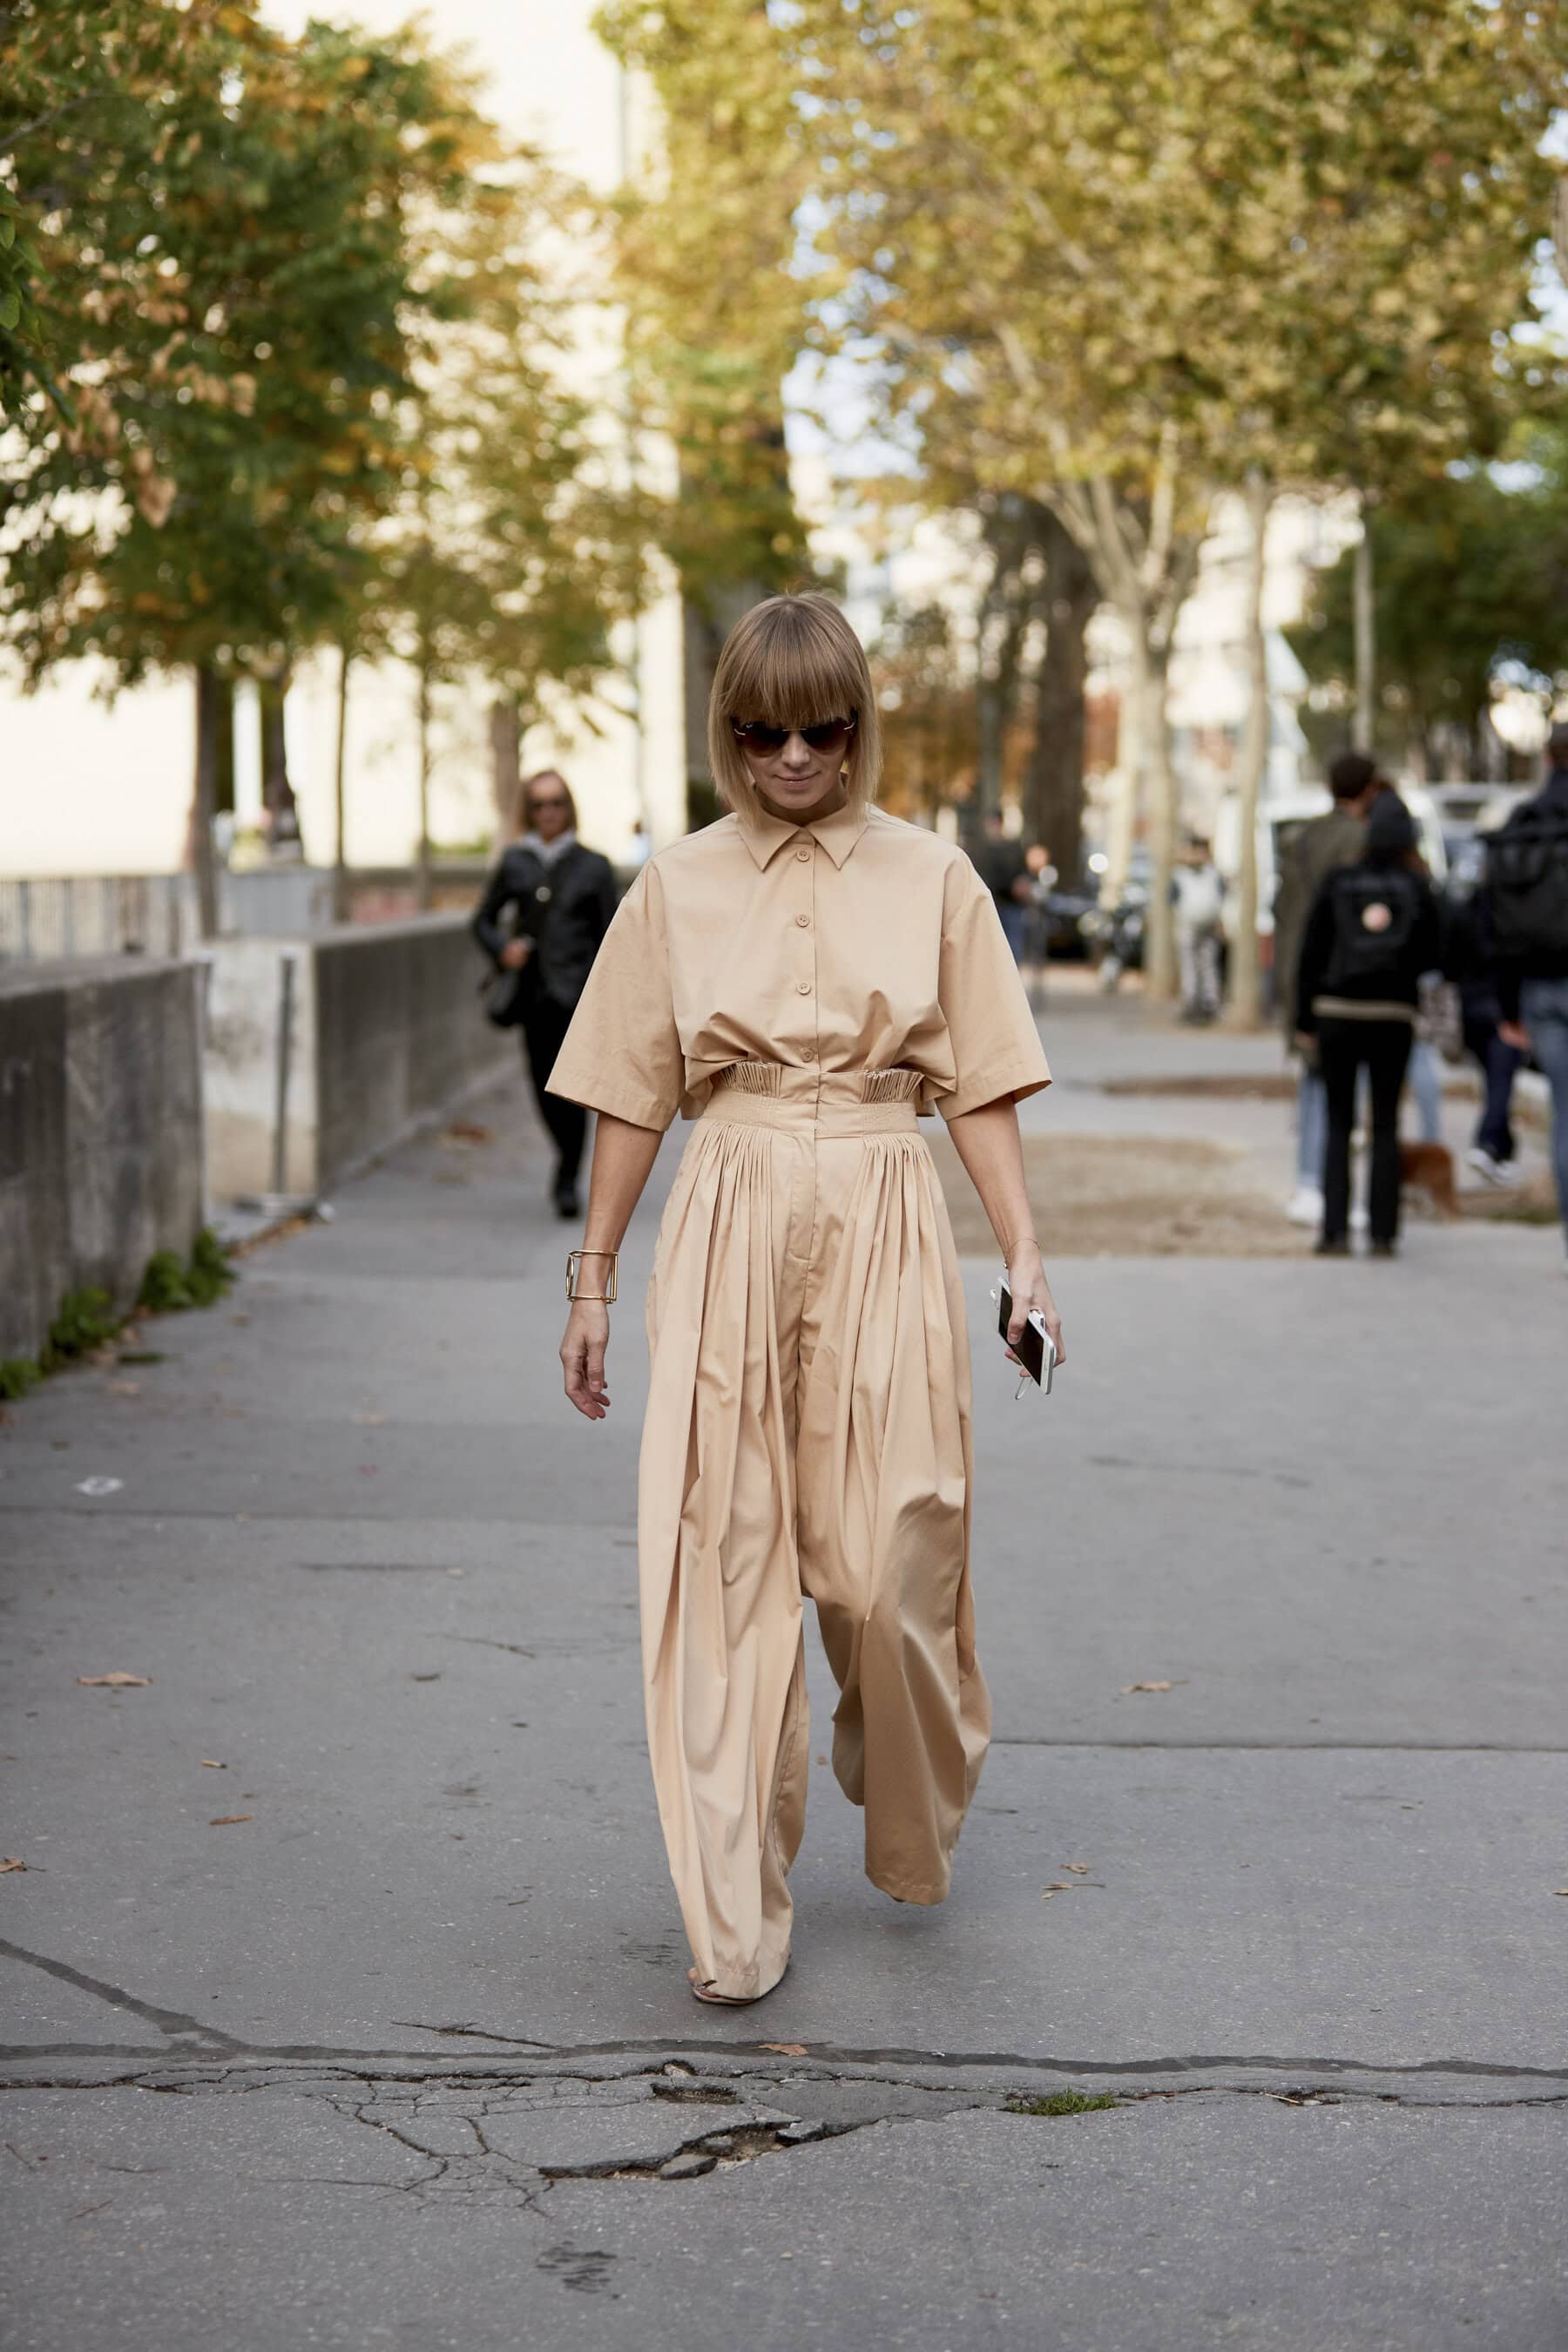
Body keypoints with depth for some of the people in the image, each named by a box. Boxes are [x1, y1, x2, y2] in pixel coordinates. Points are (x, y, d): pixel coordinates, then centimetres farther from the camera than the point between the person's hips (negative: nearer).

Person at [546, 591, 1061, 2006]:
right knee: (724, 1565, -3)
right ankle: (735, 1922, 3)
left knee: (893, 1563, 0)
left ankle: (914, 1839, 29)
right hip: (729, 1231, 1)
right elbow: (636, 1094, 11)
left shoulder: (932, 877, 6)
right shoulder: (678, 886, 7)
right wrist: (595, 1279, 10)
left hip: (883, 1232, 0)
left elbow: (979, 1087, 7)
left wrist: (1024, 1253, -2)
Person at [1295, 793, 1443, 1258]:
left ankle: (1335, 1232, -1)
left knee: (1338, 1126, 7)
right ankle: (1383, 1233, 3)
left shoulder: (1336, 884, -3)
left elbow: (1311, 955, -2)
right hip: (1393, 1017, 0)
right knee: (1386, 1127, 8)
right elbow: (1432, 955, 2)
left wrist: (1305, 1022, 5)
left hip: (1337, 1014, 0)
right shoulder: (1417, 889, -3)